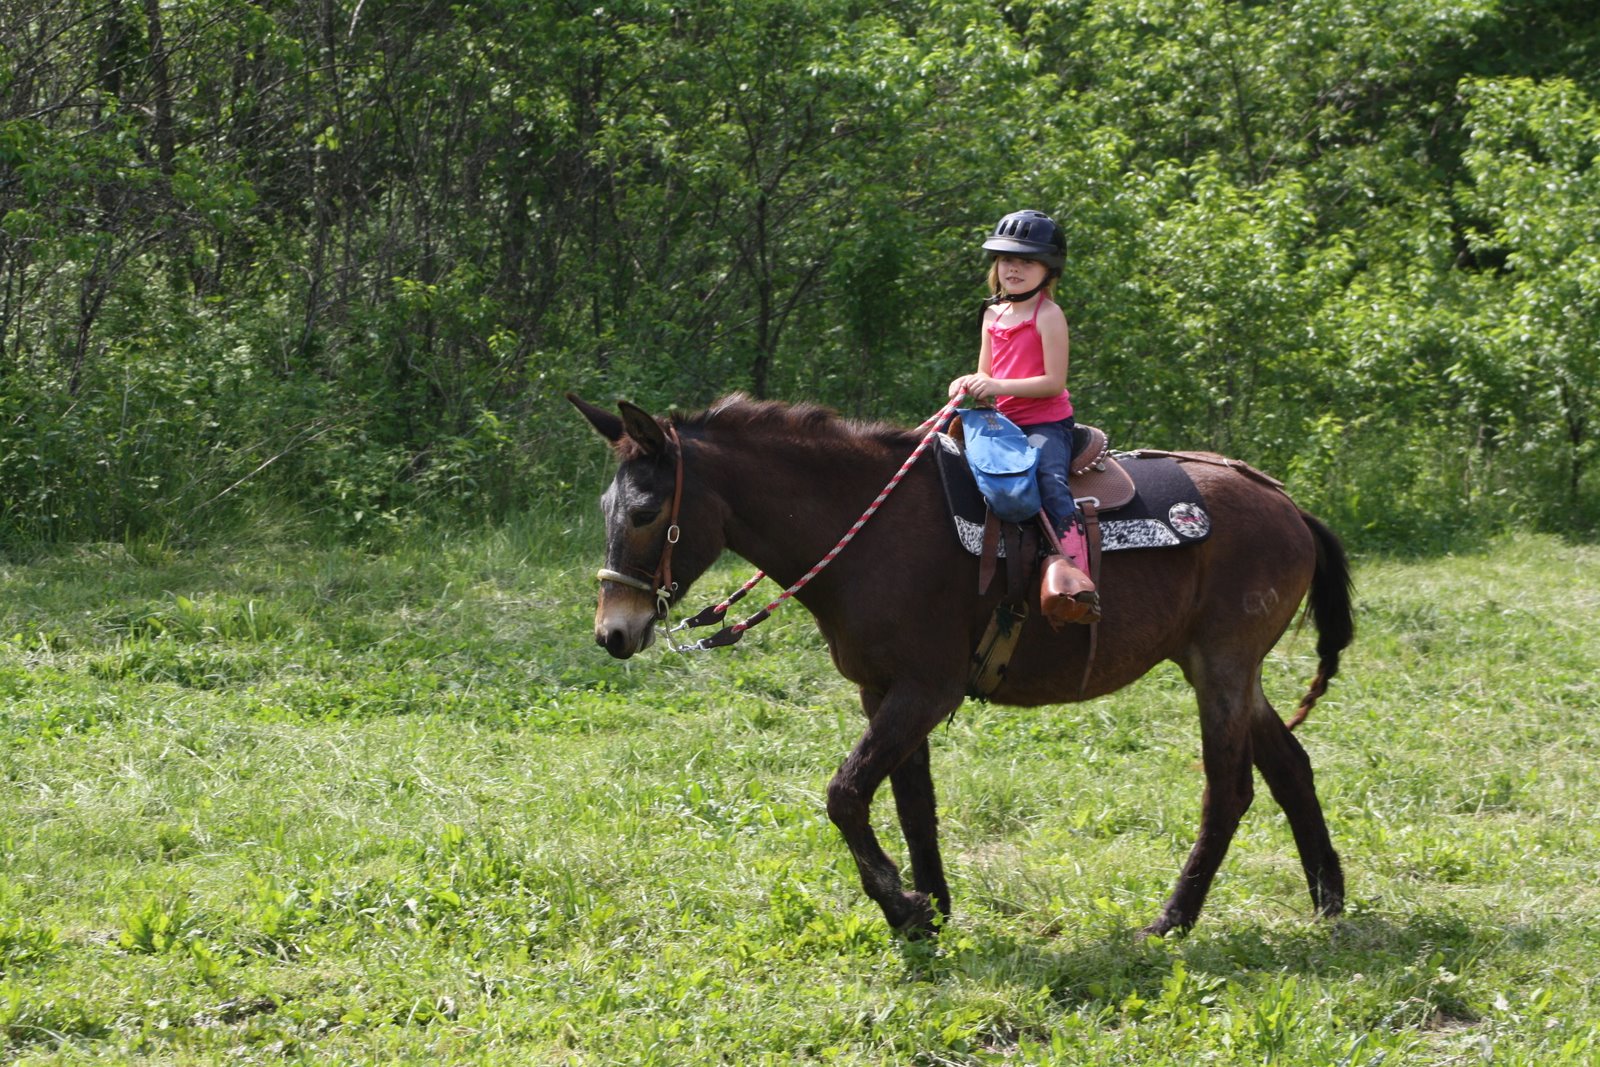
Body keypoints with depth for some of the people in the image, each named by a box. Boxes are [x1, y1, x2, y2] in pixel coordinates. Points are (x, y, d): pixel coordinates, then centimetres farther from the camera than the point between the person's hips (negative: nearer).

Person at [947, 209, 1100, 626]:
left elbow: (1053, 382, -14)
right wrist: (970, 384, -2)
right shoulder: (993, 314, 16)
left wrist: (998, 386, -21)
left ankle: (1072, 568, -46)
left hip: (1046, 423, -8)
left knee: (1049, 478, -33)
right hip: (1000, 421, 8)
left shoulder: (1048, 315, -7)